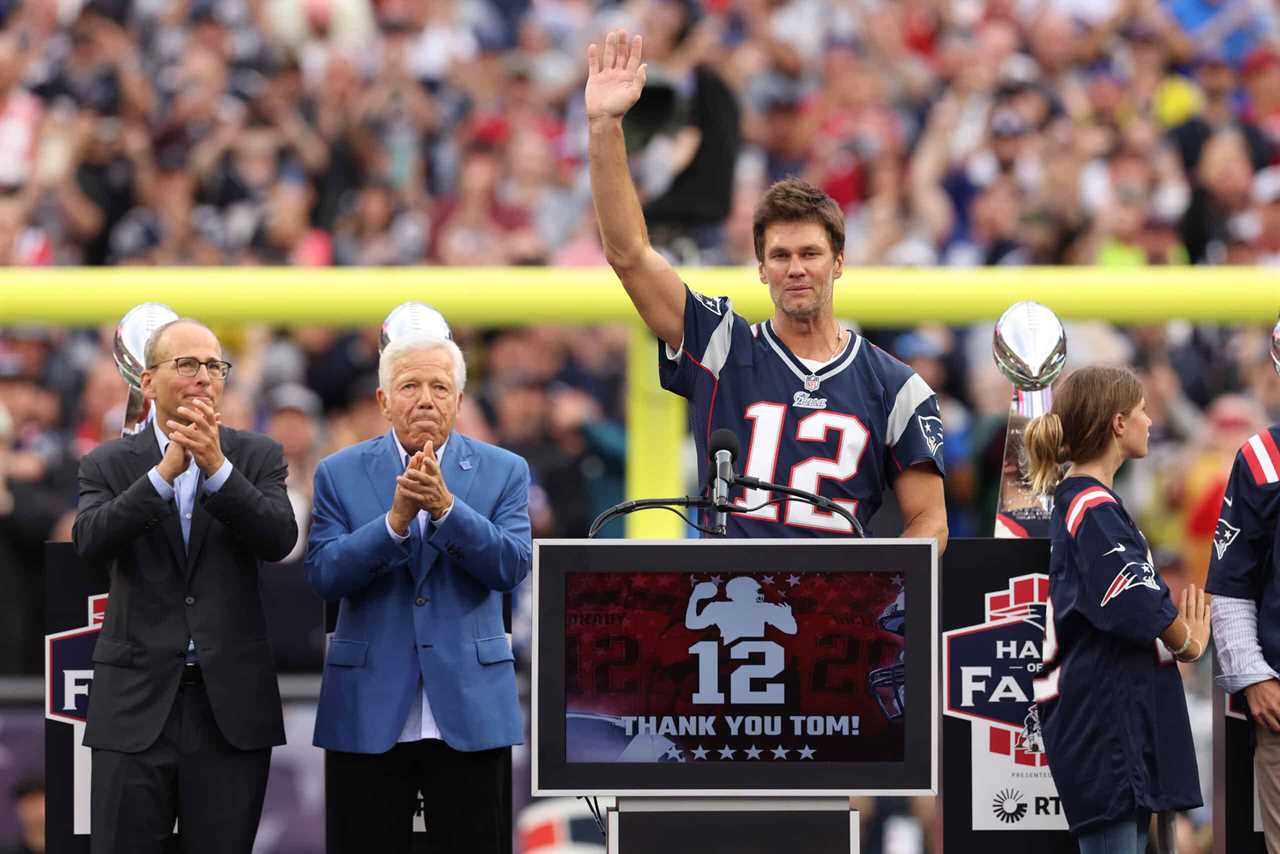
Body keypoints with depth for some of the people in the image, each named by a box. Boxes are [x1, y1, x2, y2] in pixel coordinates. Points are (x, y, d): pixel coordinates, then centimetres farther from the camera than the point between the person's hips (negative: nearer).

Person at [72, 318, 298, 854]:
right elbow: (91, 542, -12)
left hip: (230, 703, 1)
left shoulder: (258, 458, 7)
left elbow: (278, 539, -9)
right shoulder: (108, 465, 6)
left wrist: (217, 466, -20)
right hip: (137, 703, -1)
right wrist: (166, 470, -20)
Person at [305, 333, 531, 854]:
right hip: (368, 713, 0)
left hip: (470, 712, 0)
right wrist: (396, 519, -20)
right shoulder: (339, 474, 5)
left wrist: (446, 507, -22)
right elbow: (323, 575, -6)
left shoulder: (503, 472, 5)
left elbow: (512, 567, -8)